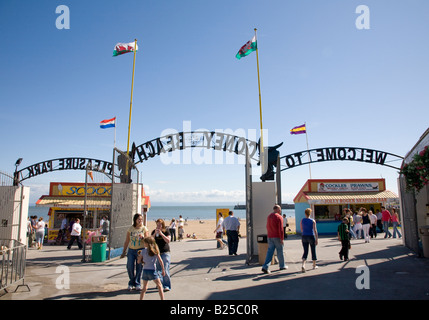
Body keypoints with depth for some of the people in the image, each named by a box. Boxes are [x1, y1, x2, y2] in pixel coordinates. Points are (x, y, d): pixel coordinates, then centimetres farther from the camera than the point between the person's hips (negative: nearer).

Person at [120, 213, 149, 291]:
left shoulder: (144, 228, 0)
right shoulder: (130, 229, 2)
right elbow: (127, 241, 9)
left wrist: (143, 237, -19)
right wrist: (123, 252, 9)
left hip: (140, 250, -1)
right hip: (131, 250, 1)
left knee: (139, 268, 2)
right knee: (130, 267, 0)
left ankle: (137, 284, 19)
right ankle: (131, 283, 22)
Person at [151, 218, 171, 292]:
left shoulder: (166, 231, -3)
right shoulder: (154, 231, 6)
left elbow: (168, 241, -13)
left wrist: (161, 234, -20)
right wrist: (155, 233, -17)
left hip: (165, 253, -4)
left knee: (165, 270, -8)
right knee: (158, 270, 9)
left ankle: (167, 286, -1)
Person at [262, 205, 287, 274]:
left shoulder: (269, 216, 11)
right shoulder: (279, 217, -11)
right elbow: (280, 229, -16)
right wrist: (282, 239, -13)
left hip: (270, 237, 6)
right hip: (277, 237, -6)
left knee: (270, 252, 3)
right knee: (280, 251, 10)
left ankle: (265, 267, -7)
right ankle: (282, 266, 25)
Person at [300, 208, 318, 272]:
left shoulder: (302, 220, 0)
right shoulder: (313, 221, -8)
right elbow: (315, 230, -13)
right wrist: (317, 239, -11)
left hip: (304, 237, 2)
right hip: (311, 237, -2)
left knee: (305, 252, 5)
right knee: (313, 251, 15)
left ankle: (303, 265, -16)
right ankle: (314, 265, 27)